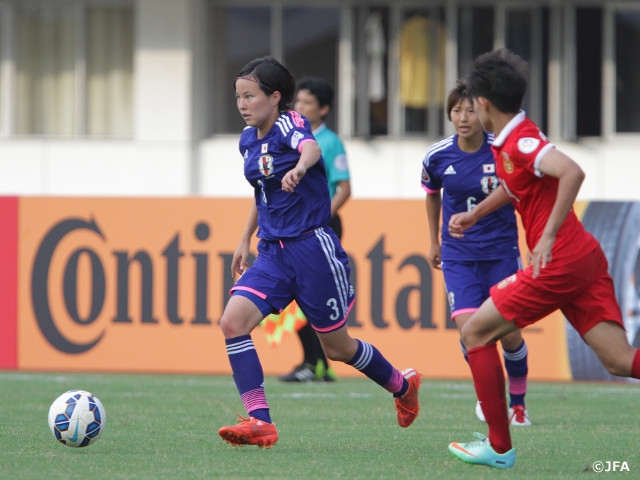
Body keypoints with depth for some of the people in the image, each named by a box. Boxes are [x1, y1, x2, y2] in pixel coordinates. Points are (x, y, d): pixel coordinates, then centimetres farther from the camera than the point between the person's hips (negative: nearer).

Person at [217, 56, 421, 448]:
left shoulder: (289, 124, -13)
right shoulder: (249, 140, 9)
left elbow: (310, 147, -38)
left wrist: (299, 168, -61)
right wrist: (246, 239, 24)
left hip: (313, 247, -7)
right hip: (273, 252, 7)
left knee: (337, 346, 7)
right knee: (233, 322, -17)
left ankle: (402, 385, 36)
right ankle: (260, 421, -18)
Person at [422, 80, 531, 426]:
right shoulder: (437, 157, -6)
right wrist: (434, 242, 22)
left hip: (501, 251, -1)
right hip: (458, 253, 1)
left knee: (510, 333, -2)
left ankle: (518, 403, 21)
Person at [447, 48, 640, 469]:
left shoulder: (521, 141, -15)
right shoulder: (505, 143, 15)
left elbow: (572, 172, -31)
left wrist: (548, 236, -28)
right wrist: (473, 215, 38)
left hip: (558, 262, -9)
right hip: (585, 258, 9)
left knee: (476, 332, 6)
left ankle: (499, 447, 8)